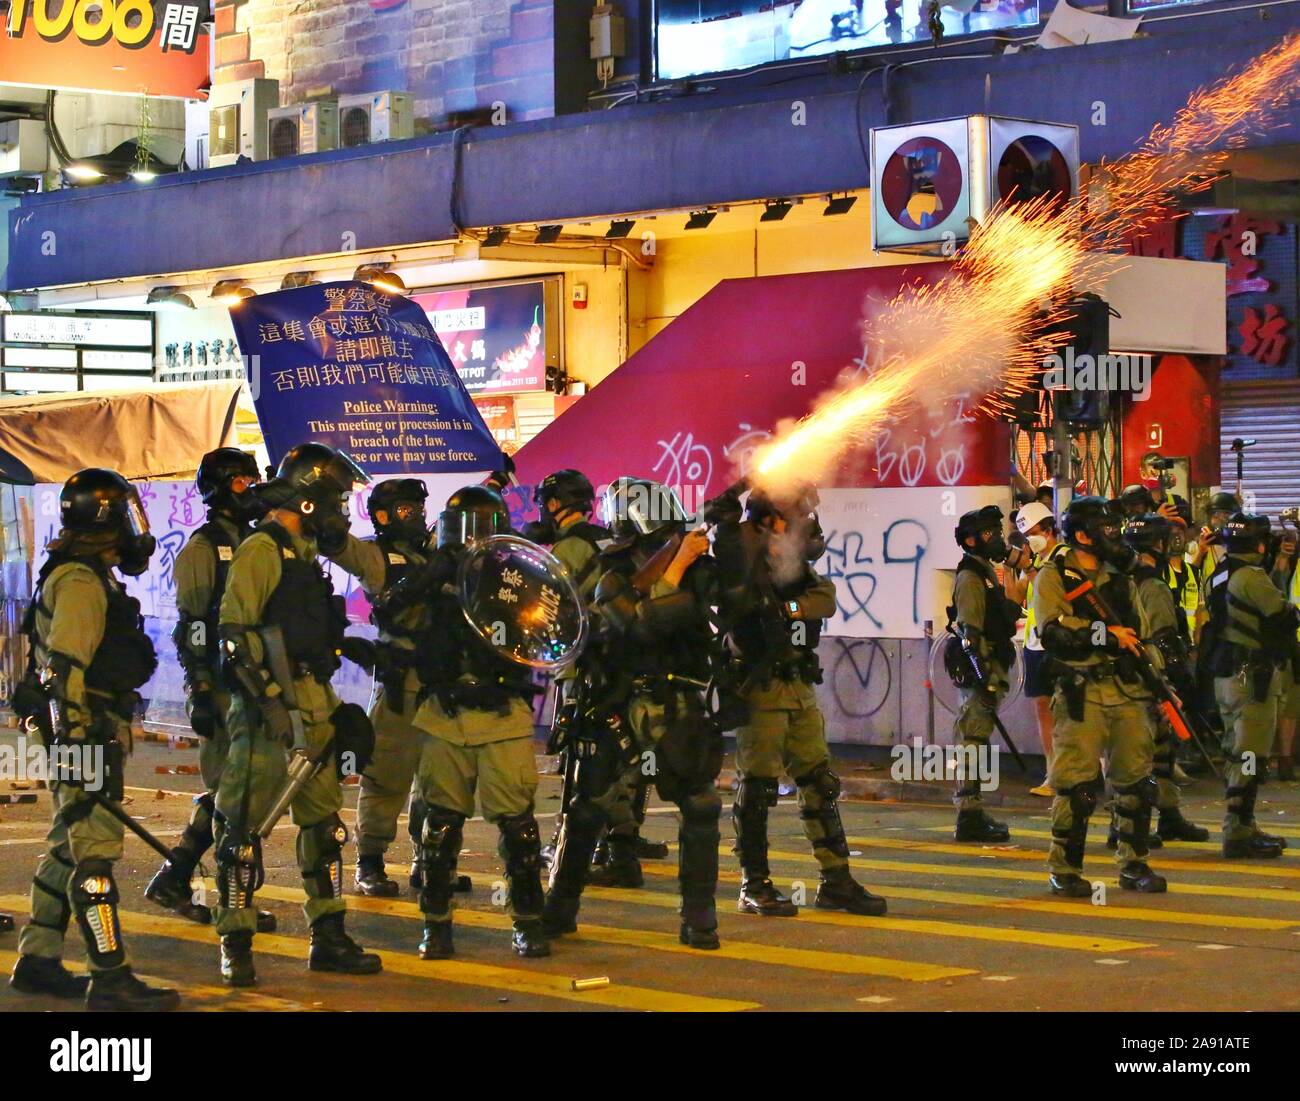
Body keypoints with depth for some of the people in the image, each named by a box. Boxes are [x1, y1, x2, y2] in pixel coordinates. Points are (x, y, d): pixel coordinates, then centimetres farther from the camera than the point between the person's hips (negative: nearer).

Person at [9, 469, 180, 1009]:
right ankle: (111, 979, -12)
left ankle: (37, 962, 21)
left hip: (90, 734, 11)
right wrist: (77, 741, -25)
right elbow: (65, 667, -22)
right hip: (86, 737, -11)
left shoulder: (89, 576, 19)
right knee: (95, 853, -11)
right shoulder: (82, 581, -14)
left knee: (68, 847, 15)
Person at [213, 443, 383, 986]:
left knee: (324, 824, 12)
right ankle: (235, 946, -1)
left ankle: (329, 939, 20)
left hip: (312, 708, 10)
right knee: (244, 827, -5)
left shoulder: (303, 554, 19)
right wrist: (270, 701, -22)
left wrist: (333, 710, 22)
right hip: (270, 708, -10)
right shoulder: (261, 550, -10)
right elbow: (233, 634, -17)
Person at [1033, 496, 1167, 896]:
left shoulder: (1119, 580, 17)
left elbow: (1144, 637, 22)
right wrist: (1106, 634, -16)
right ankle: (1064, 870, 4)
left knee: (1136, 781, 6)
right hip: (1082, 694, -6)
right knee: (1078, 785, -6)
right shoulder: (1053, 578, -1)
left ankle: (1133, 864, 17)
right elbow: (1054, 634, -15)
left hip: (1128, 692, 6)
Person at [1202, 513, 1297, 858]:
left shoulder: (1217, 577, 11)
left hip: (1224, 674, 10)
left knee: (1236, 752, 16)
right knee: (1249, 756, -7)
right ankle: (1238, 834, -8)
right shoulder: (1252, 577, -17)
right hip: (1253, 674, -10)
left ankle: (1244, 827, 24)